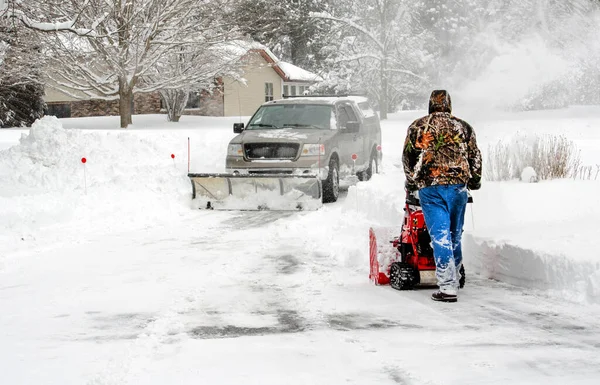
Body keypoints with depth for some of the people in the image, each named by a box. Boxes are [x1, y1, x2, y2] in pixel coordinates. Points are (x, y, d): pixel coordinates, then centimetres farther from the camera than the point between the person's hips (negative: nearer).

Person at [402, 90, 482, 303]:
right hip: (458, 185, 2)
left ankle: (447, 286, -12)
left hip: (430, 187, -2)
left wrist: (411, 183, 22)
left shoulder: (417, 127, 5)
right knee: (455, 235, 15)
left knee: (440, 235, -6)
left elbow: (408, 158, 8)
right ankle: (455, 277, 26)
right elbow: (475, 157, 13)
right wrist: (474, 182, 28)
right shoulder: (463, 127, 10)